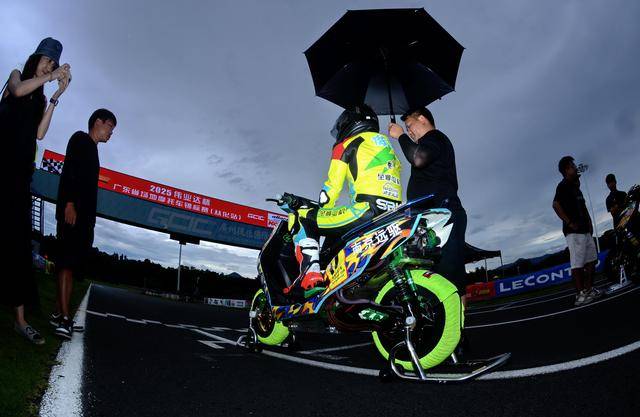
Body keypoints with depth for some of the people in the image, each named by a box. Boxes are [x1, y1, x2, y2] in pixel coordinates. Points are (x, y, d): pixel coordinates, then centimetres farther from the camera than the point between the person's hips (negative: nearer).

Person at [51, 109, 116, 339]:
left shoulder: (90, 148, 28)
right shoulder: (80, 139, 3)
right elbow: (70, 171, -12)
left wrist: (89, 219, 19)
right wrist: (69, 204, -23)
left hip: (83, 215, 9)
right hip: (73, 211, -9)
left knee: (71, 262, 6)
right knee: (69, 261, -15)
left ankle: (59, 313, 8)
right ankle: (63, 317, -18)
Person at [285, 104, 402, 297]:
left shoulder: (346, 144, 8)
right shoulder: (386, 146, 31)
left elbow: (333, 187, 3)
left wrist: (320, 209, 20)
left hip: (367, 209, -8)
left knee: (301, 220, 0)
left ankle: (310, 275, -18)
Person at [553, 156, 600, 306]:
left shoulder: (575, 186, 20)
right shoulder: (563, 185, -9)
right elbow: (556, 205, -23)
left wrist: (589, 223, 16)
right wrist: (570, 223, -21)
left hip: (585, 230, 10)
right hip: (574, 231, -10)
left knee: (591, 260, 13)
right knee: (578, 263, -9)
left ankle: (589, 289, 21)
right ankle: (581, 294, -6)